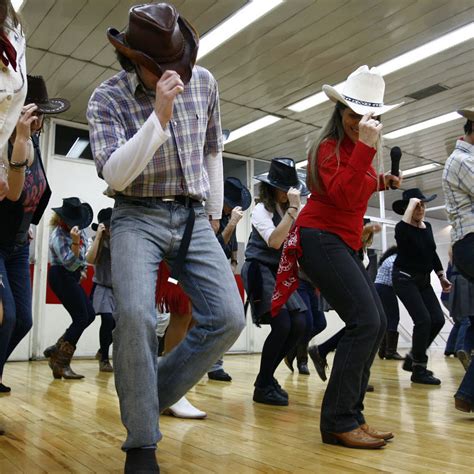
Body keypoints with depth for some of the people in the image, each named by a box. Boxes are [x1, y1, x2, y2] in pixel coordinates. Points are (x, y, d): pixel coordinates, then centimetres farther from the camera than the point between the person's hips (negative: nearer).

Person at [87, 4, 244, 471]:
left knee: (227, 317, -12)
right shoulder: (106, 98, -9)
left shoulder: (204, 81, 3)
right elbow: (114, 175, -21)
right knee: (135, 315, -28)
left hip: (193, 216, 4)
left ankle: (151, 396, 10)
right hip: (138, 217, -3)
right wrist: (159, 116, -30)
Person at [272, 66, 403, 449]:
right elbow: (341, 195, -25)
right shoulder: (329, 147, -9)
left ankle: (351, 415, 12)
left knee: (377, 323, 5)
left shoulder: (357, 148, 17)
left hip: (346, 243, 10)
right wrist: (365, 147, -26)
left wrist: (380, 183, 17)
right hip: (321, 238, -10)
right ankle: (339, 422, -12)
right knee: (365, 321, -19)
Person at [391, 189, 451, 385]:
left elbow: (433, 254, 19)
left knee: (438, 319, -1)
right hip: (405, 279, -7)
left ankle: (412, 358, 16)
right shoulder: (402, 228, -13)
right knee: (423, 320, -17)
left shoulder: (427, 227, 8)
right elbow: (403, 233, -40)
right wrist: (410, 205, -32)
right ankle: (419, 370, -4)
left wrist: (442, 276, 16)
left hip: (423, 280, 7)